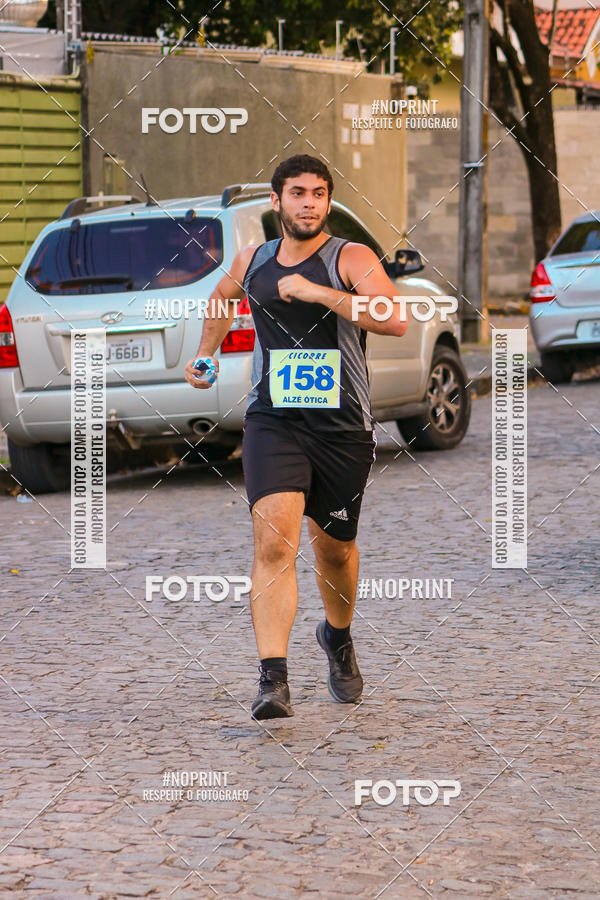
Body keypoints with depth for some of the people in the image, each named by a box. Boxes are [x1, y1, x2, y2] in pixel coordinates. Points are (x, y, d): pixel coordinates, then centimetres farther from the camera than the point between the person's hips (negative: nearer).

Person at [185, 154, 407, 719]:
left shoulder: (351, 259, -6)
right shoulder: (251, 262, 8)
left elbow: (395, 320, -24)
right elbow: (223, 297, 33)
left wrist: (316, 291, -25)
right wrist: (206, 353, 34)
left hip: (342, 428, -1)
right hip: (271, 421, 1)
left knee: (334, 547, 15)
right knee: (273, 541, -18)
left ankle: (337, 637, 47)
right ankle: (273, 681, -22)